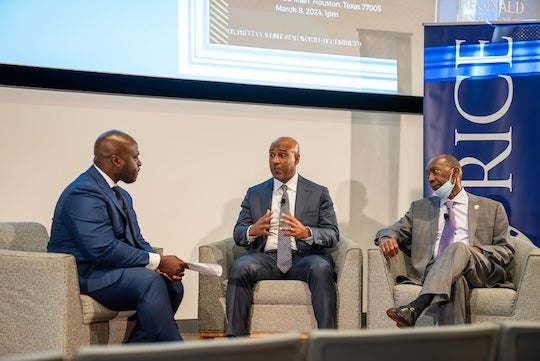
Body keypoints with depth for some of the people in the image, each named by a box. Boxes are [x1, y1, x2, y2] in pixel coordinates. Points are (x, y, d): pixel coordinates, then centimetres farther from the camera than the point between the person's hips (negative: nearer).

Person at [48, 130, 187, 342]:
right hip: (83, 274, -10)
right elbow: (103, 249, -27)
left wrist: (160, 265, -9)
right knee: (150, 281, -29)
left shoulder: (122, 195, 14)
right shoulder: (84, 192, -18)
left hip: (107, 268, 10)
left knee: (172, 284, -7)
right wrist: (158, 262, -23)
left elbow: (136, 240, 13)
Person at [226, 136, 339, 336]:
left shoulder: (319, 193, 11)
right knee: (239, 267, -30)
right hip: (265, 257, 1)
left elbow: (332, 235, 2)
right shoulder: (254, 193, 16)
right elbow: (238, 233, 10)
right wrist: (252, 231, -15)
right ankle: (234, 339, -26)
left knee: (321, 268, -35)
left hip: (304, 258, -1)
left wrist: (306, 233, -20)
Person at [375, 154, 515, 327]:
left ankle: (415, 309, -53)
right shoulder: (420, 208, 28)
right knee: (454, 281, -38)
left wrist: (478, 251, -7)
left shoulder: (491, 208, 21)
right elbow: (393, 231, 21)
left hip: (477, 269, -1)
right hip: (432, 272, 1)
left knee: (459, 248, -37)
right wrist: (386, 238, -6)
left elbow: (506, 251, 16)